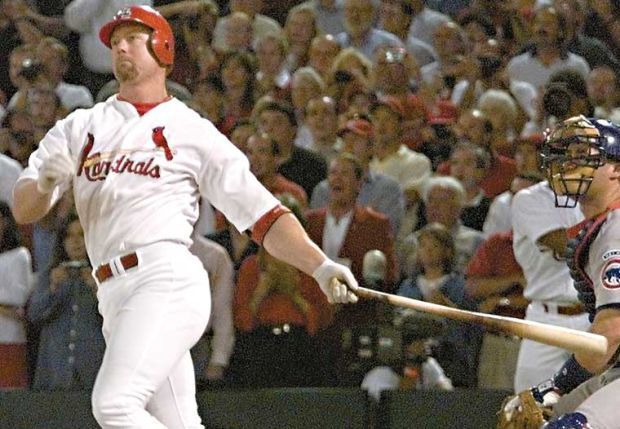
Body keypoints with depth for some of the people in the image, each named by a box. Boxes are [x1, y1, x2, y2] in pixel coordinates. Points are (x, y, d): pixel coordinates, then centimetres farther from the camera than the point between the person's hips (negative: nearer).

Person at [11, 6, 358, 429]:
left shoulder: (192, 131, 8)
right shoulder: (80, 127, 20)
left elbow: (262, 213, 4)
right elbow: (23, 210, 12)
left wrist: (321, 266, -9)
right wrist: (44, 184, -12)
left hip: (167, 282, -5)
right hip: (115, 298, 5)